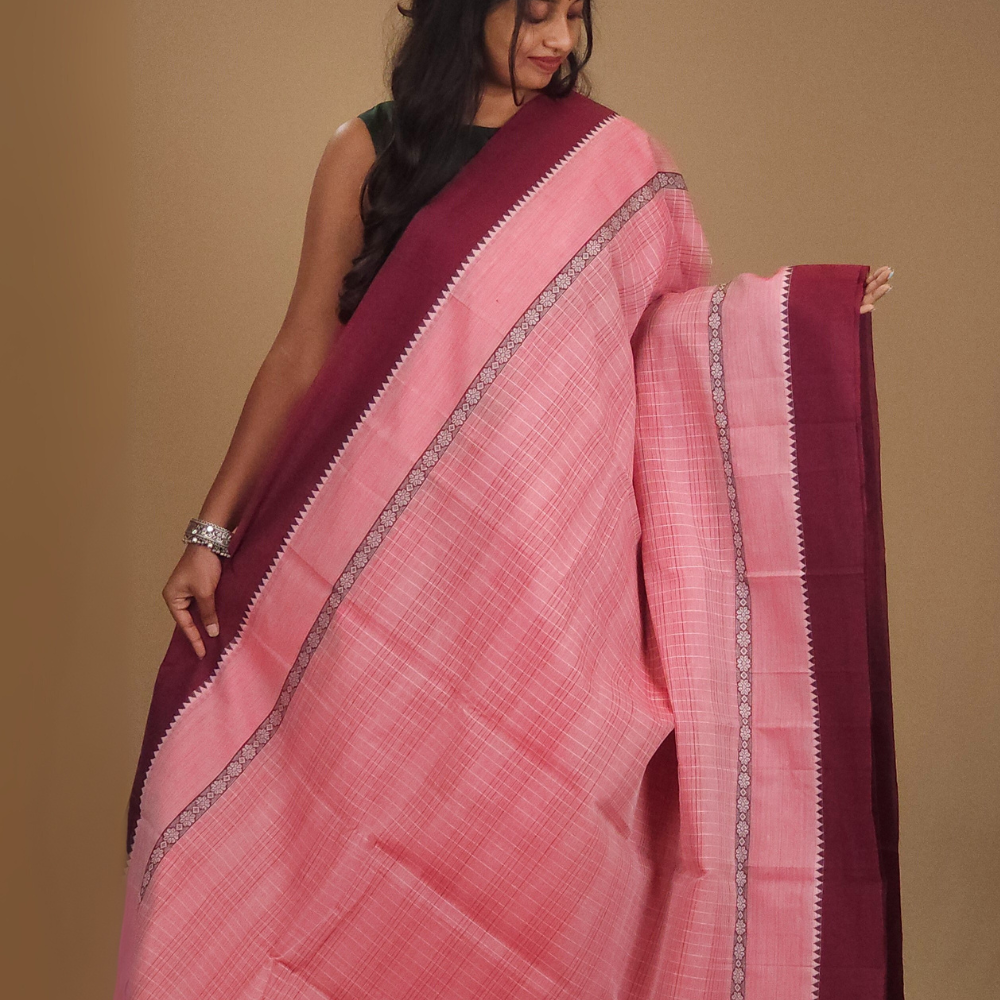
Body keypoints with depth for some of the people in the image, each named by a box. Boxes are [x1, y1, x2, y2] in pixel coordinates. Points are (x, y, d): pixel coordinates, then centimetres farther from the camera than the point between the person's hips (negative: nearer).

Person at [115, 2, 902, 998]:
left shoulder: (609, 156, 7)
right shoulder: (368, 152, 3)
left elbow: (677, 321, 10)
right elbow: (302, 353, 2)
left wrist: (816, 301, -5)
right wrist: (213, 529, 0)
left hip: (550, 557, 1)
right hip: (397, 552, 0)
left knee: (529, 825, 5)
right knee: (381, 808, 2)